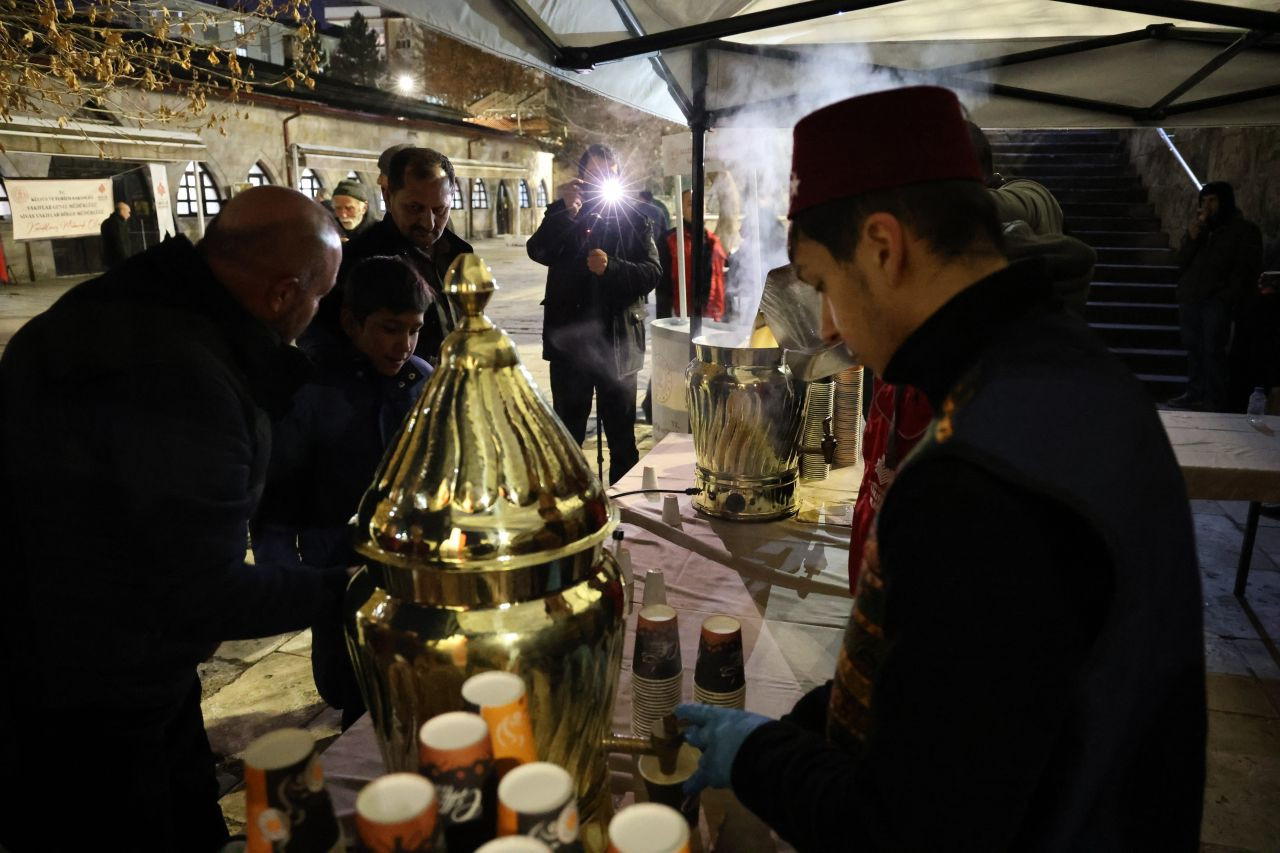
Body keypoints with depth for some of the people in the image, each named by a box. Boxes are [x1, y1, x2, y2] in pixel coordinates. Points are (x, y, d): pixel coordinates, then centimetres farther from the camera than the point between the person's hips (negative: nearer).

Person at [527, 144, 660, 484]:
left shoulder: (634, 221, 5)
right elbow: (538, 251, -11)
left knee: (622, 434, 9)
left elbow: (652, 272, -6)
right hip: (569, 341, 1)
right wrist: (566, 212, -24)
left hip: (618, 343, -1)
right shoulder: (563, 217, 8)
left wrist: (611, 267, -22)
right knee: (568, 431, 10)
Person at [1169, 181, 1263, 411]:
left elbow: (1247, 270, 2)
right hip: (1190, 298, 5)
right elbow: (1181, 263, 11)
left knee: (1212, 350, -10)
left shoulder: (1245, 230, 5)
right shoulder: (1199, 228, 18)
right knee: (1193, 348, 4)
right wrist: (1192, 239, -5)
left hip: (1217, 302, -5)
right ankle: (1194, 394, 10)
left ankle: (1214, 401, -7)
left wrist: (1227, 297, -8)